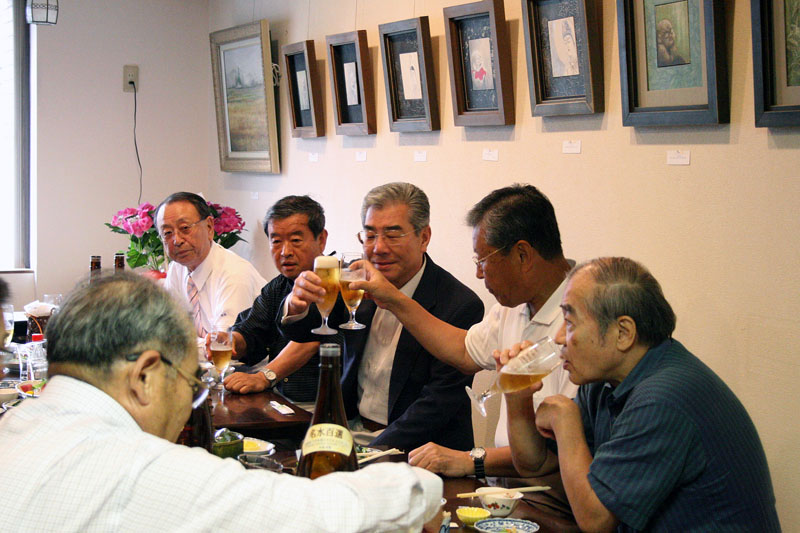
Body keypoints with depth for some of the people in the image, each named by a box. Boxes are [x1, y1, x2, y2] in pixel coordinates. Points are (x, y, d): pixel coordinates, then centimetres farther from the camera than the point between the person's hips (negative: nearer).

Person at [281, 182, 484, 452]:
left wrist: (375, 450, -24)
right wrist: (297, 303, -25)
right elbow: (303, 332, -1)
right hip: (352, 427, 6)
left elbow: (438, 405, -15)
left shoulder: (461, 306, -14)